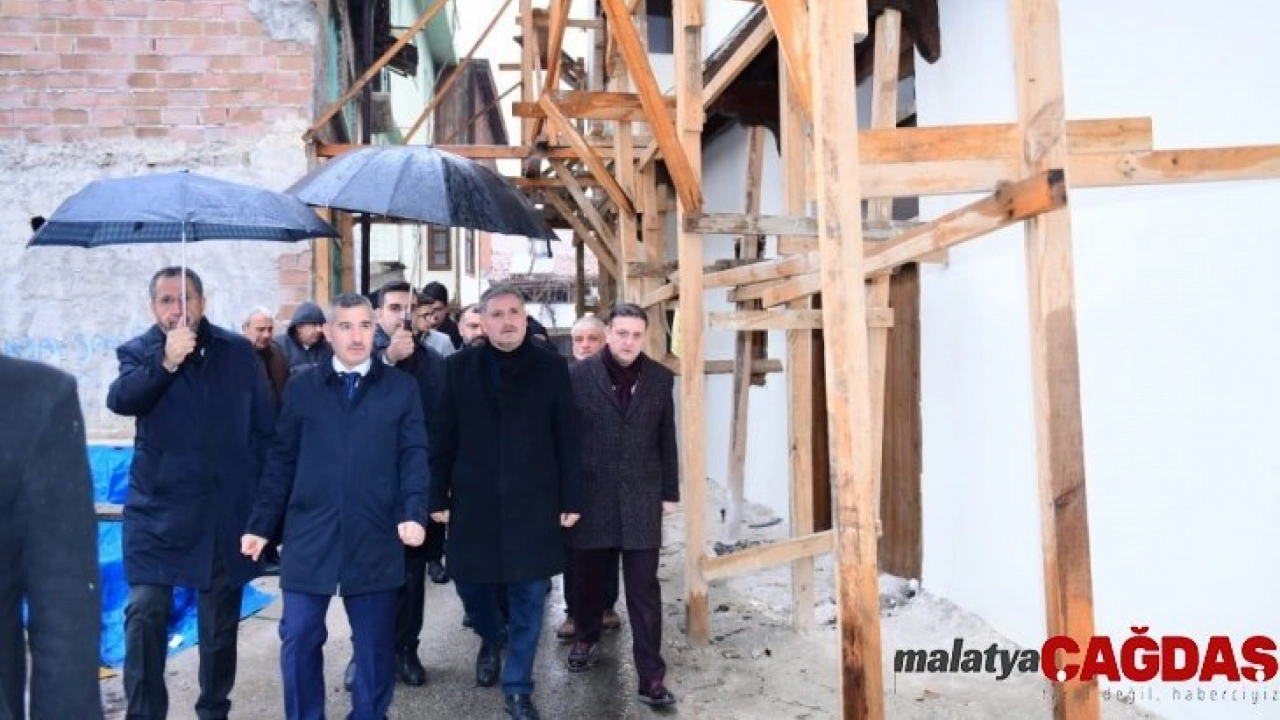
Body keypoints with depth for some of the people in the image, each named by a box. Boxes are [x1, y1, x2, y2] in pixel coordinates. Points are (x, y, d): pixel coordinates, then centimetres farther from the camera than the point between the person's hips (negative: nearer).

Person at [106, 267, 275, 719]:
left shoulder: (238, 352, 2)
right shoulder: (138, 352, 0)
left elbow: (265, 427, 4)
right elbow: (120, 400, -21)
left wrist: (262, 498, 1)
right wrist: (165, 362, -38)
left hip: (226, 510, 1)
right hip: (158, 510, -1)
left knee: (220, 622, 12)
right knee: (145, 613, -8)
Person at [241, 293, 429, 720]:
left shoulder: (401, 388, 5)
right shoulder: (302, 388, 8)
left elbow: (414, 456, 0)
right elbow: (282, 461, 7)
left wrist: (413, 513, -14)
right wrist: (261, 523, 2)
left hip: (375, 537, 0)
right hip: (309, 536, 1)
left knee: (375, 642, 9)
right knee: (299, 639, 5)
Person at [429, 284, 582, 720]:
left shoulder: (551, 367, -2)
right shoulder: (460, 367, 1)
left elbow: (567, 439, 0)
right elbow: (442, 438, 2)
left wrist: (570, 499, -2)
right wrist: (438, 496, 0)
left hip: (533, 504, -1)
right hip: (474, 502, 1)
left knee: (528, 600, 6)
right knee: (471, 588, 12)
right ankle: (492, 639, 45)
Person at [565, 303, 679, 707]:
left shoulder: (660, 378, 3)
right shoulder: (580, 374, -4)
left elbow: (667, 439, 7)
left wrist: (670, 491, 7)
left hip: (642, 496, 1)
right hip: (591, 493, 0)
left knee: (644, 587, 1)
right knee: (588, 575, 15)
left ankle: (651, 675, 8)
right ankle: (585, 638, 41)